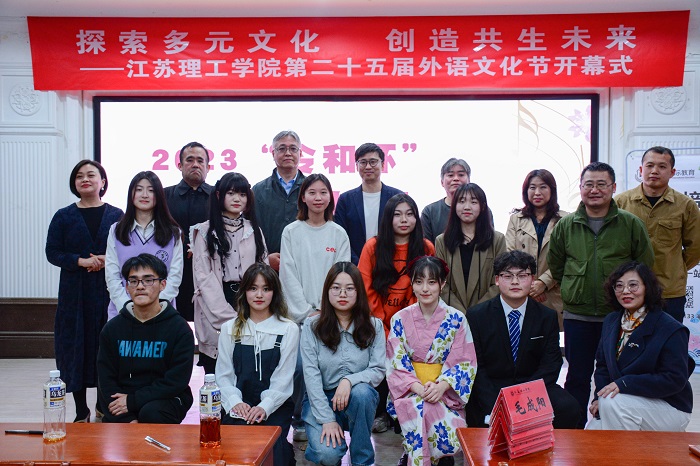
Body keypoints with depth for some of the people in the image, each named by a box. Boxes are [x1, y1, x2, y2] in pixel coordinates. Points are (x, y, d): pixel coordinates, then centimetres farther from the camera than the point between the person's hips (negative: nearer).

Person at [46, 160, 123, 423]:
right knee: (76, 349, 4)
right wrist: (81, 261, -13)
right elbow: (52, 253, 2)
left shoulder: (116, 215, 5)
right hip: (75, 293, 1)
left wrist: (108, 261, -15)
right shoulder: (63, 217, 7)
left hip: (109, 292, -1)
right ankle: (81, 413, 16)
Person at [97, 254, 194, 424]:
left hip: (167, 400, -2)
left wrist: (133, 400, -15)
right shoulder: (112, 328, 5)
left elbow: (177, 381, -9)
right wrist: (128, 420, -13)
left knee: (151, 413, -31)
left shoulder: (180, 329, -5)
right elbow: (106, 380, 1)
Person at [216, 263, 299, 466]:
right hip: (239, 407, 2)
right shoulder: (229, 329, 10)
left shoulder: (289, 329, 2)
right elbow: (223, 375, 6)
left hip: (274, 406, -2)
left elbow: (283, 378, -2)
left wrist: (264, 407, -16)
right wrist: (235, 403, -11)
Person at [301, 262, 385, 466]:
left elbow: (378, 370, -5)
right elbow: (311, 374, -10)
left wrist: (350, 380, -25)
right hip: (321, 399, -1)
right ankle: (321, 439, 13)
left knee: (362, 392, -34)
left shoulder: (373, 326, -1)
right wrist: (327, 419, -17)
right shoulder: (312, 326, -5)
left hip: (359, 398, 2)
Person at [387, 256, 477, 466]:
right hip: (409, 391, 0)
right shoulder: (400, 319, 0)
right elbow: (397, 364, -3)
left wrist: (441, 386, -21)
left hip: (446, 391, 0)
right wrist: (419, 388, -20)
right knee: (421, 408, -32)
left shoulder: (457, 319, -2)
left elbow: (463, 363, -3)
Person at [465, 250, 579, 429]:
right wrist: (493, 408, -20)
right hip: (490, 390, -2)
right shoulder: (476, 315, -2)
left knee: (568, 408, -24)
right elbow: (476, 367, -6)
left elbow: (551, 363, -2)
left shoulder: (548, 317, 5)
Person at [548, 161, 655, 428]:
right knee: (577, 378, 9)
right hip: (577, 316, 1)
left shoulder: (631, 224, -1)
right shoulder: (565, 226, 3)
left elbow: (645, 265, 8)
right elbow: (555, 266, 14)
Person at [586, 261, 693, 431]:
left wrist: (624, 383, -27)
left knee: (613, 403, -31)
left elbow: (674, 380, -20)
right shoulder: (611, 321, 6)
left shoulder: (671, 329, -15)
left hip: (670, 408, -6)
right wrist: (599, 397, -9)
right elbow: (602, 365, 9)